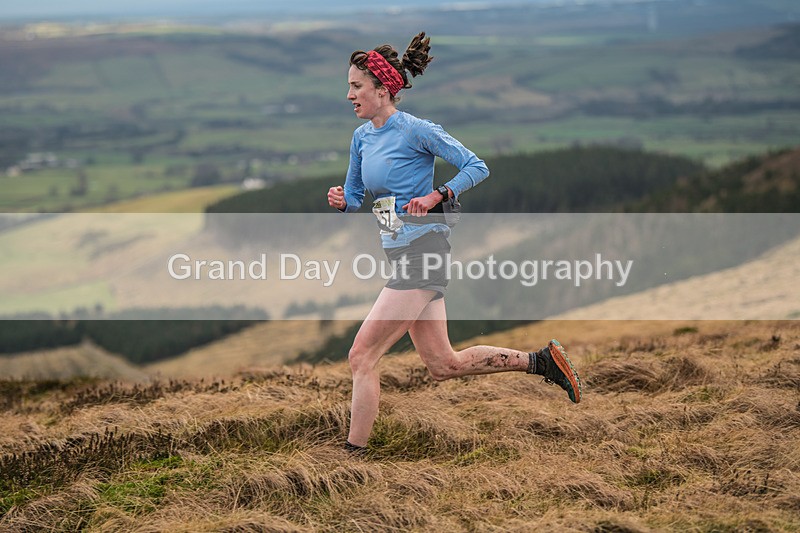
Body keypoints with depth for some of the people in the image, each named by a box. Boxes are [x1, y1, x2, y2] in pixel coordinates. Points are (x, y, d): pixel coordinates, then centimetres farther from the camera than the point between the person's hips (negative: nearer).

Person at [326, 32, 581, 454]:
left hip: (422, 250, -9)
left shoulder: (416, 130, -12)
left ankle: (355, 453, -3)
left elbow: (477, 168, -10)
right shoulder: (361, 137, 11)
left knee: (362, 356, -10)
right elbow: (354, 198, 19)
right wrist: (341, 201, -3)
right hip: (400, 255, 9)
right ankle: (539, 361, 23)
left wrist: (436, 196, -21)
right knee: (444, 364, 13)